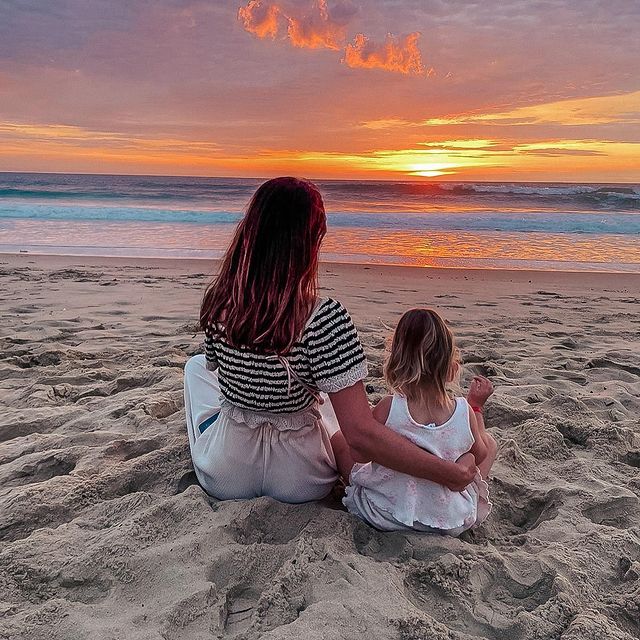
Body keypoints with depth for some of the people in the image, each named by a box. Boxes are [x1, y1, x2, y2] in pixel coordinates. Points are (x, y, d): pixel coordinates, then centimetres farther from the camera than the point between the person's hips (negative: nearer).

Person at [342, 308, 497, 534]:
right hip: (452, 520, 2)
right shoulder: (465, 412, -18)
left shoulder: (387, 409, -25)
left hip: (385, 516, -1)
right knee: (489, 442, 19)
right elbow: (479, 456, 3)